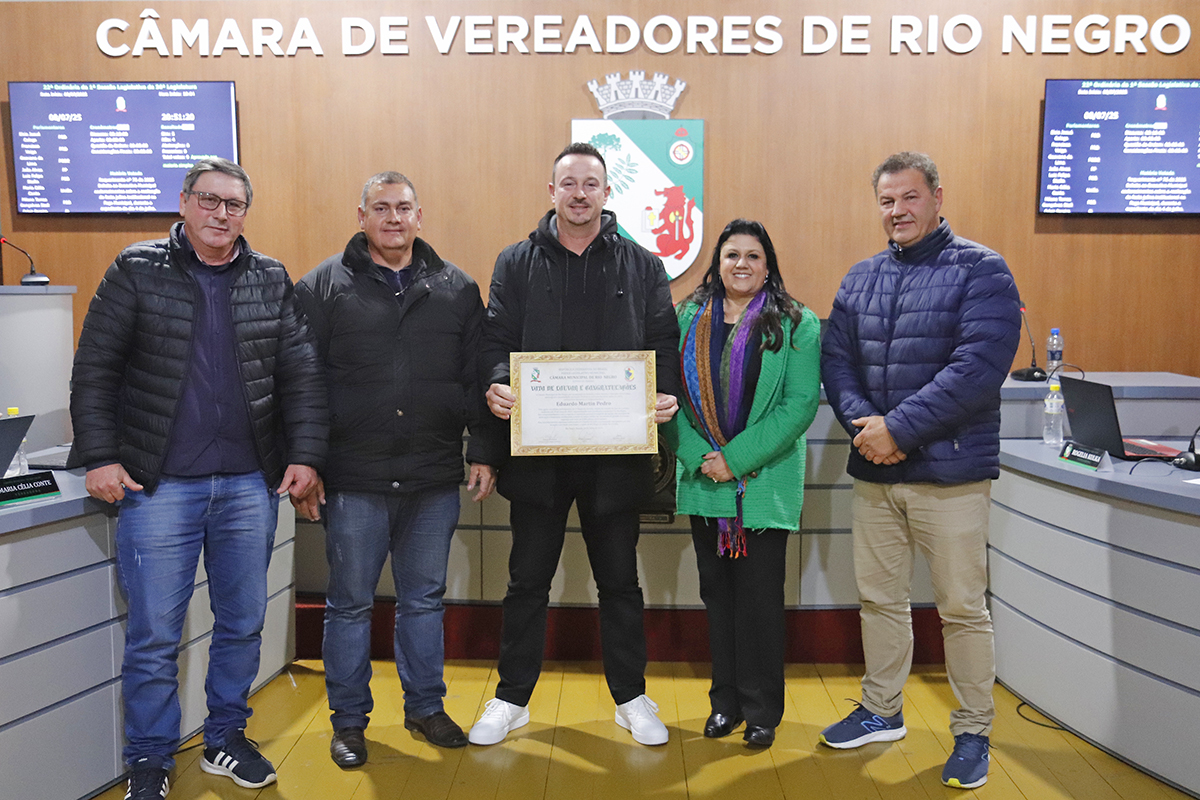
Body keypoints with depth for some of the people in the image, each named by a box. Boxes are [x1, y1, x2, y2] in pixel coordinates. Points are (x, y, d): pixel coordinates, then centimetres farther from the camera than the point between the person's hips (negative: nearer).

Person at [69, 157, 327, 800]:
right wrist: (100, 457, -8)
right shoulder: (136, 271, 1)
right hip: (159, 485, -2)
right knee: (153, 636, 4)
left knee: (243, 625, 12)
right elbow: (94, 370, -1)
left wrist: (305, 455, -3)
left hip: (251, 485, 3)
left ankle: (226, 740, 31)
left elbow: (302, 374, 5)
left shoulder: (272, 281, 7)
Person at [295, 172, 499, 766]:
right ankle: (349, 718, 26)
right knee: (350, 602, 9)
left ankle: (425, 706, 31)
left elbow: (477, 377, 9)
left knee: (424, 599, 14)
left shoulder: (456, 288, 8)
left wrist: (483, 452, 5)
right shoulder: (323, 286, 2)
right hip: (354, 478, -2)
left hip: (434, 478, 2)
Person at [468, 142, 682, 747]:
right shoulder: (517, 264, 6)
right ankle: (512, 698, 28)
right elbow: (495, 340, 2)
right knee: (528, 579, 11)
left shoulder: (642, 267, 7)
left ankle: (631, 699, 29)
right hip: (536, 448, 0)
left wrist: (667, 393, -15)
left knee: (619, 580, 12)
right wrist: (497, 385, -18)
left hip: (616, 452, 0)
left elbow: (664, 344, 4)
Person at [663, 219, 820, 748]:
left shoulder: (797, 324, -1)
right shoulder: (689, 318, 8)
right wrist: (698, 457, -10)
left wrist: (738, 459, -15)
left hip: (765, 482, -3)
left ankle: (762, 709, 19)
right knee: (716, 591, 11)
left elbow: (802, 402, -9)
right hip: (702, 481, 3)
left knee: (760, 596, 3)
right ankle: (725, 700, 26)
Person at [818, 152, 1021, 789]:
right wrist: (862, 423, -11)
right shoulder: (860, 279, 12)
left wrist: (898, 429, -19)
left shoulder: (981, 271, -6)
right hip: (873, 473, 5)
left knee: (962, 607, 4)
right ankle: (881, 712, 34)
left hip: (950, 473, -5)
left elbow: (978, 368, -16)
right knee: (879, 598, 16)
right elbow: (835, 360, 8)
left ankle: (973, 733, 23)